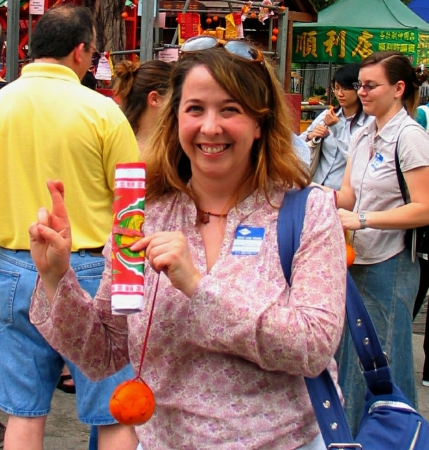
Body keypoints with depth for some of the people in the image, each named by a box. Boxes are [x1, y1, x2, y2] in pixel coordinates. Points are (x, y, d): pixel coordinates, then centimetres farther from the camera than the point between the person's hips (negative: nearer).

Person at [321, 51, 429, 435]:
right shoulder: (362, 136, 10)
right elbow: (348, 196, 9)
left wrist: (362, 220, -23)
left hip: (389, 266, -7)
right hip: (358, 260, 8)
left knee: (387, 360, 2)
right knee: (351, 352, 15)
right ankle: (354, 433, 30)